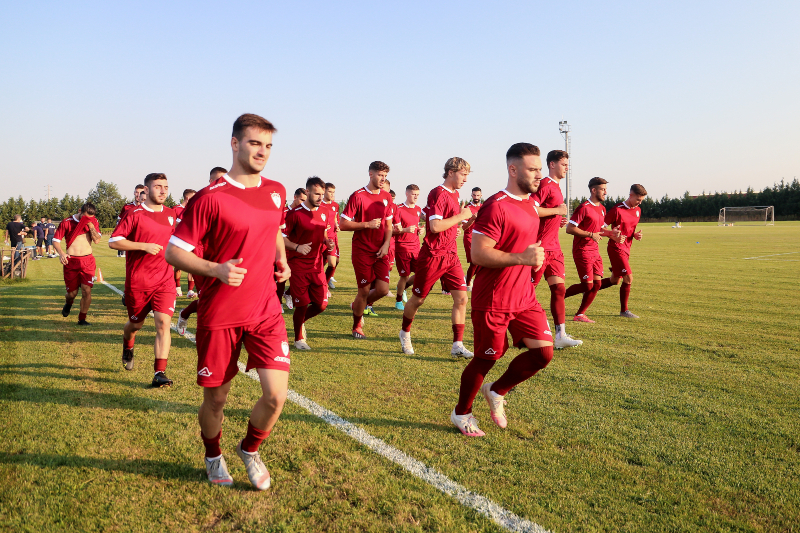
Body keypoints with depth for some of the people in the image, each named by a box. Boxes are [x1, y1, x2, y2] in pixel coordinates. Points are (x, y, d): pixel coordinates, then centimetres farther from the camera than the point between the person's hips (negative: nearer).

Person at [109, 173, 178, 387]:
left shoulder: (170, 214, 9)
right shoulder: (134, 214, -6)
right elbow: (113, 241, -11)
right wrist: (144, 246, -19)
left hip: (164, 280, 2)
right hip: (138, 281, -2)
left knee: (163, 323, -12)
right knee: (136, 323, 15)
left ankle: (159, 373, -9)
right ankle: (128, 347, 50)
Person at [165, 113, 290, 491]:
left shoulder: (276, 192, 7)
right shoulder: (210, 198, -10)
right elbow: (173, 252, -9)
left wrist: (281, 261, 8)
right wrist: (216, 269, -25)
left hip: (265, 310, 4)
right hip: (219, 315, -4)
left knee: (276, 395, -6)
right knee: (215, 399, 9)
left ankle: (250, 449, 26)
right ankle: (213, 456, 40)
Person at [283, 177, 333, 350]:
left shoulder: (325, 213, 8)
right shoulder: (295, 213, -10)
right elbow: (281, 237, -8)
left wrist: (327, 242, -1)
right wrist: (297, 247, -24)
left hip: (317, 266, 5)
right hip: (298, 267, -5)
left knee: (322, 304, 4)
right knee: (302, 305, -1)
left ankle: (300, 321, 35)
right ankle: (299, 339, 23)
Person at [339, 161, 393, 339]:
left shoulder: (386, 197, 9)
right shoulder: (357, 196, -8)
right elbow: (343, 224, -10)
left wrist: (386, 245, -1)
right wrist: (367, 225, -16)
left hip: (381, 251, 5)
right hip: (362, 251, -5)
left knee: (383, 289, -5)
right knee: (364, 290, 0)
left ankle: (358, 306, 26)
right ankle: (357, 326, 23)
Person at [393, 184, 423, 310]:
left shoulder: (418, 209, 12)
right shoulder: (399, 209, -8)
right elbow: (394, 229, -10)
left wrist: (419, 230, 4)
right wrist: (405, 230, -27)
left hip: (415, 247, 6)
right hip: (402, 247, -6)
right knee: (405, 275, -2)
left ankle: (403, 288, 26)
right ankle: (398, 301, 18)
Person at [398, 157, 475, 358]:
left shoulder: (454, 194, 13)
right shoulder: (438, 194, -15)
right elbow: (435, 226, -25)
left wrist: (469, 219, 9)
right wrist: (461, 216, -17)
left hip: (451, 255, 8)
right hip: (433, 255, -8)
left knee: (461, 298, -4)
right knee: (418, 298, 8)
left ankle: (458, 345, 1)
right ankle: (405, 333, 32)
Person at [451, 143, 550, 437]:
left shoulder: (531, 203, 11)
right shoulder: (496, 206, -18)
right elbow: (478, 253, -24)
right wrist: (522, 258, -29)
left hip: (524, 296, 8)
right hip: (493, 300, -8)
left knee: (544, 351, 1)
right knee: (486, 359, 5)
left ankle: (496, 391, 24)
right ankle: (461, 413, 29)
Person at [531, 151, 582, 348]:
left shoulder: (556, 187, 19)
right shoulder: (545, 185, -10)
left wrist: (560, 221, 12)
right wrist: (556, 211, -15)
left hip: (553, 247, 9)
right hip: (541, 247, -9)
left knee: (559, 289, 3)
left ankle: (561, 335, 5)